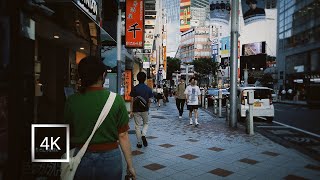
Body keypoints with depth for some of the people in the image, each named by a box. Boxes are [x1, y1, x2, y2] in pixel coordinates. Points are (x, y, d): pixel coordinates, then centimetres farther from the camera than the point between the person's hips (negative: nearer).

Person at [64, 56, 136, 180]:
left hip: (81, 159, 1)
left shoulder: (71, 101, -8)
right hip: (109, 158, -1)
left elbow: (69, 135, 0)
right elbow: (123, 136, -10)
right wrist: (130, 165, -1)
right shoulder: (116, 99, -12)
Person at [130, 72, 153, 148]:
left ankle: (139, 143, 11)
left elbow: (132, 100, -8)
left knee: (137, 126, 7)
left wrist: (131, 111, -2)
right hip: (145, 110, 1)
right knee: (146, 123, 22)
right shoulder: (148, 89, -2)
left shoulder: (134, 88, -7)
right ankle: (143, 135, -3)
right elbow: (149, 101, 1)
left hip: (136, 110, -1)